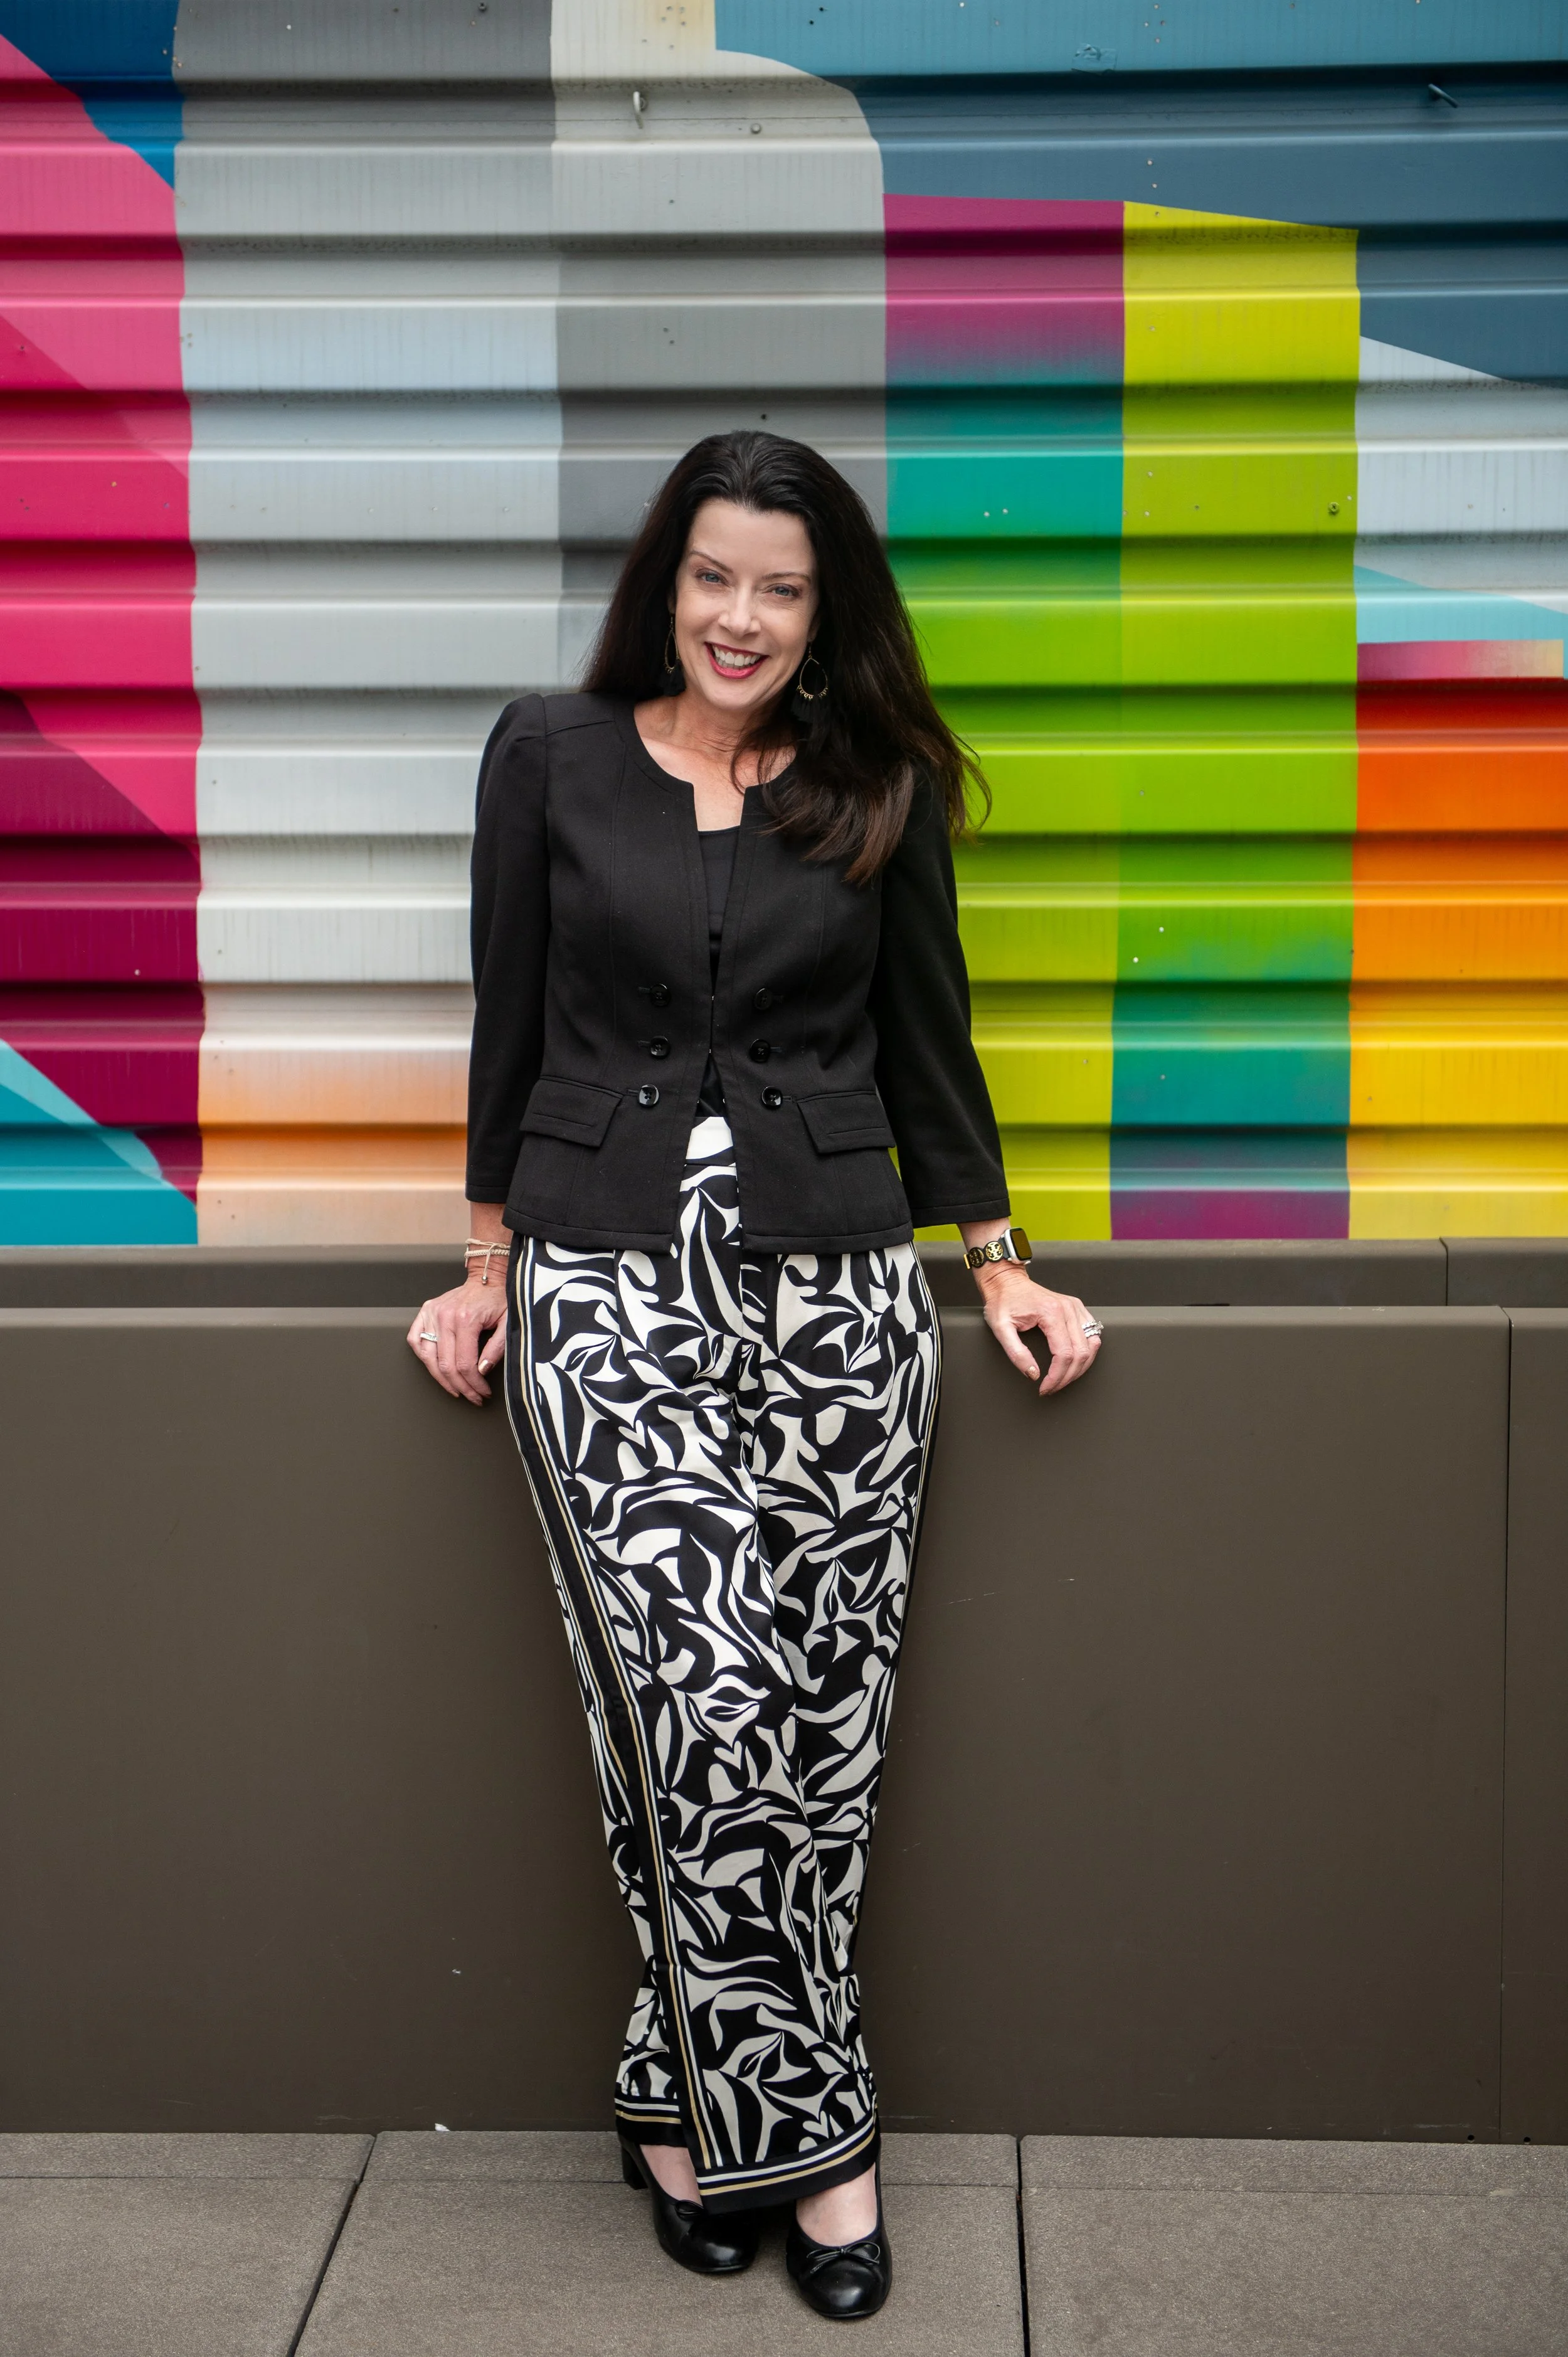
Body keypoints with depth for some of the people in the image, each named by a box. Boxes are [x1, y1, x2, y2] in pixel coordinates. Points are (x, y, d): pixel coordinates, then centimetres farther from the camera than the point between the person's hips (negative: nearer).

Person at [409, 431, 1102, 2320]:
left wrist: (1001, 1269, 13)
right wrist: (488, 1264, 11)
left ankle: (694, 2103, 17)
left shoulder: (883, 794, 9)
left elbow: (925, 1044, 15)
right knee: (705, 1710, -12)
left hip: (835, 1293, 2)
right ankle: (803, 2132, 5)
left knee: (815, 1721, -2)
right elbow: (511, 1023, 10)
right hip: (613, 1291, -1)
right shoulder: (550, 755, 7)